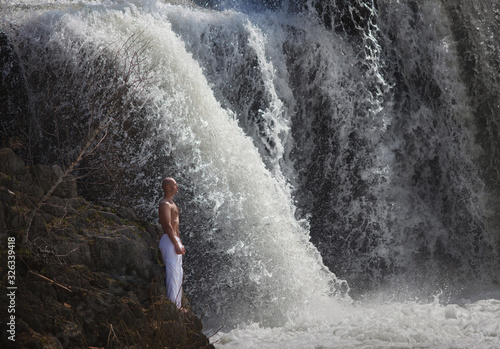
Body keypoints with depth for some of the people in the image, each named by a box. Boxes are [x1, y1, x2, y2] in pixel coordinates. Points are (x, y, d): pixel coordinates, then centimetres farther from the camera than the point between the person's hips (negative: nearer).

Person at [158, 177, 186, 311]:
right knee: (173, 273, -10)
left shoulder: (171, 204, 20)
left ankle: (177, 305, 17)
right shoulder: (165, 204, -13)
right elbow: (168, 226, -21)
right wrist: (176, 245, -23)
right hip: (169, 241, -11)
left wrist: (180, 244, 24)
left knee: (178, 274, 13)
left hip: (175, 241, 11)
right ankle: (173, 304, -8)